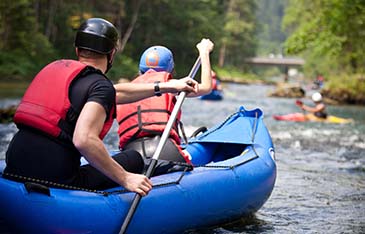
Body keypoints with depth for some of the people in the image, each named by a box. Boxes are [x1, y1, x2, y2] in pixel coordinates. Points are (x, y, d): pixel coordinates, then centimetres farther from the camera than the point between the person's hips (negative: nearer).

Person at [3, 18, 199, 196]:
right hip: (55, 180, -7)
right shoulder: (100, 85, -7)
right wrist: (125, 179, -14)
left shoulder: (55, 68, 18)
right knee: (133, 159, 12)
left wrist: (167, 86, 33)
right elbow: (83, 140, -23)